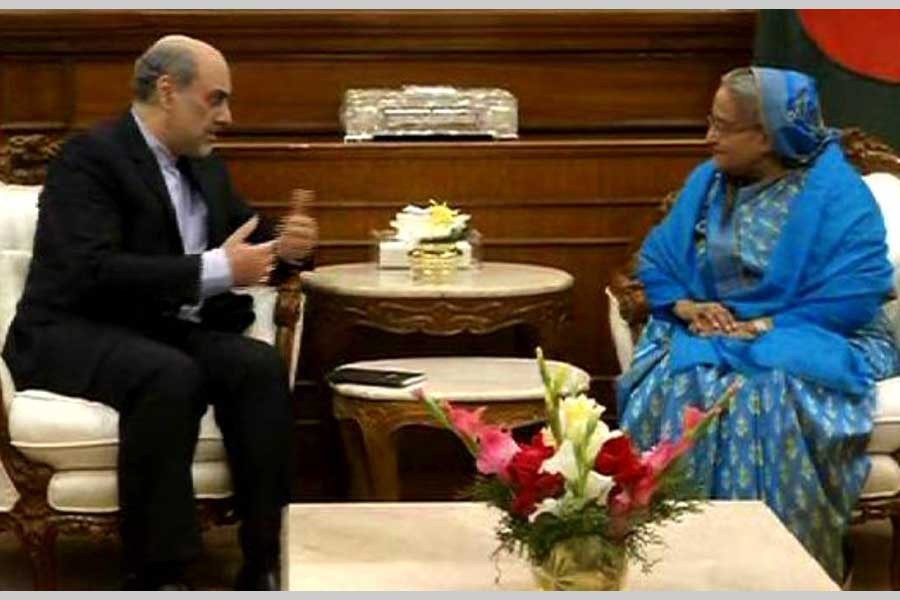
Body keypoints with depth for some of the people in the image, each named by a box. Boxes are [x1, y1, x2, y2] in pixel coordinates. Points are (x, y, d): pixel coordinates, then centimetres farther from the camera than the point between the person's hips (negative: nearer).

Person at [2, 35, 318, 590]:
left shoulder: (205, 166, 13)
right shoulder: (91, 156, -12)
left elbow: (244, 242, 22)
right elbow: (91, 272, -25)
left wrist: (283, 247, -4)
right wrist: (215, 270, -26)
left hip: (166, 331, 7)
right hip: (75, 334, -7)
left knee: (262, 366, -23)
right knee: (171, 376, -37)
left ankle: (268, 562, -22)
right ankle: (156, 575, -30)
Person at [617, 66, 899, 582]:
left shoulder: (834, 191, -10)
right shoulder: (706, 181, 9)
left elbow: (857, 294, -18)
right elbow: (657, 261, 12)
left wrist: (765, 327, -21)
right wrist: (686, 307, -10)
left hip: (809, 341, -5)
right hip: (708, 336, 5)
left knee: (767, 404, -36)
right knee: (670, 391, -28)